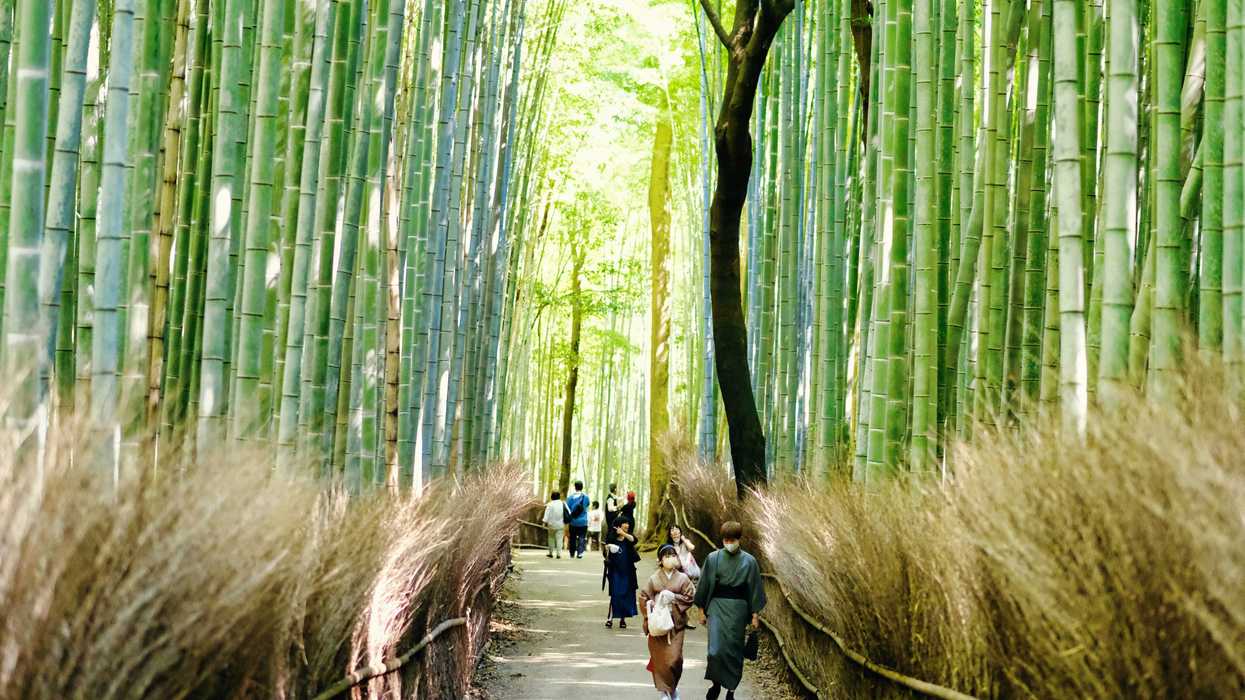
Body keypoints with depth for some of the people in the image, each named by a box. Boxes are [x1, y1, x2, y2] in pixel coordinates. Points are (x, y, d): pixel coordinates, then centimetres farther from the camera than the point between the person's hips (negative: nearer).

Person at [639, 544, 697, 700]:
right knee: (659, 657, -1)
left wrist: (674, 597, -11)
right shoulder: (654, 578, 3)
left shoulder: (682, 578, 3)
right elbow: (643, 597, 5)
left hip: (675, 623, 0)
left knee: (674, 658, -6)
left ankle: (673, 688, 18)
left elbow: (689, 597, 1)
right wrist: (651, 608, -9)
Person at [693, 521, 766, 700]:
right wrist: (702, 611, 7)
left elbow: (754, 589, 3)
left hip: (738, 608, 0)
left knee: (734, 649, 4)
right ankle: (716, 683, 13)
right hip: (717, 606, 0)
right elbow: (704, 586, 6)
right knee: (716, 648, -10)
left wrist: (755, 615, 2)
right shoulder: (713, 559, -1)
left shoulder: (749, 561, -1)